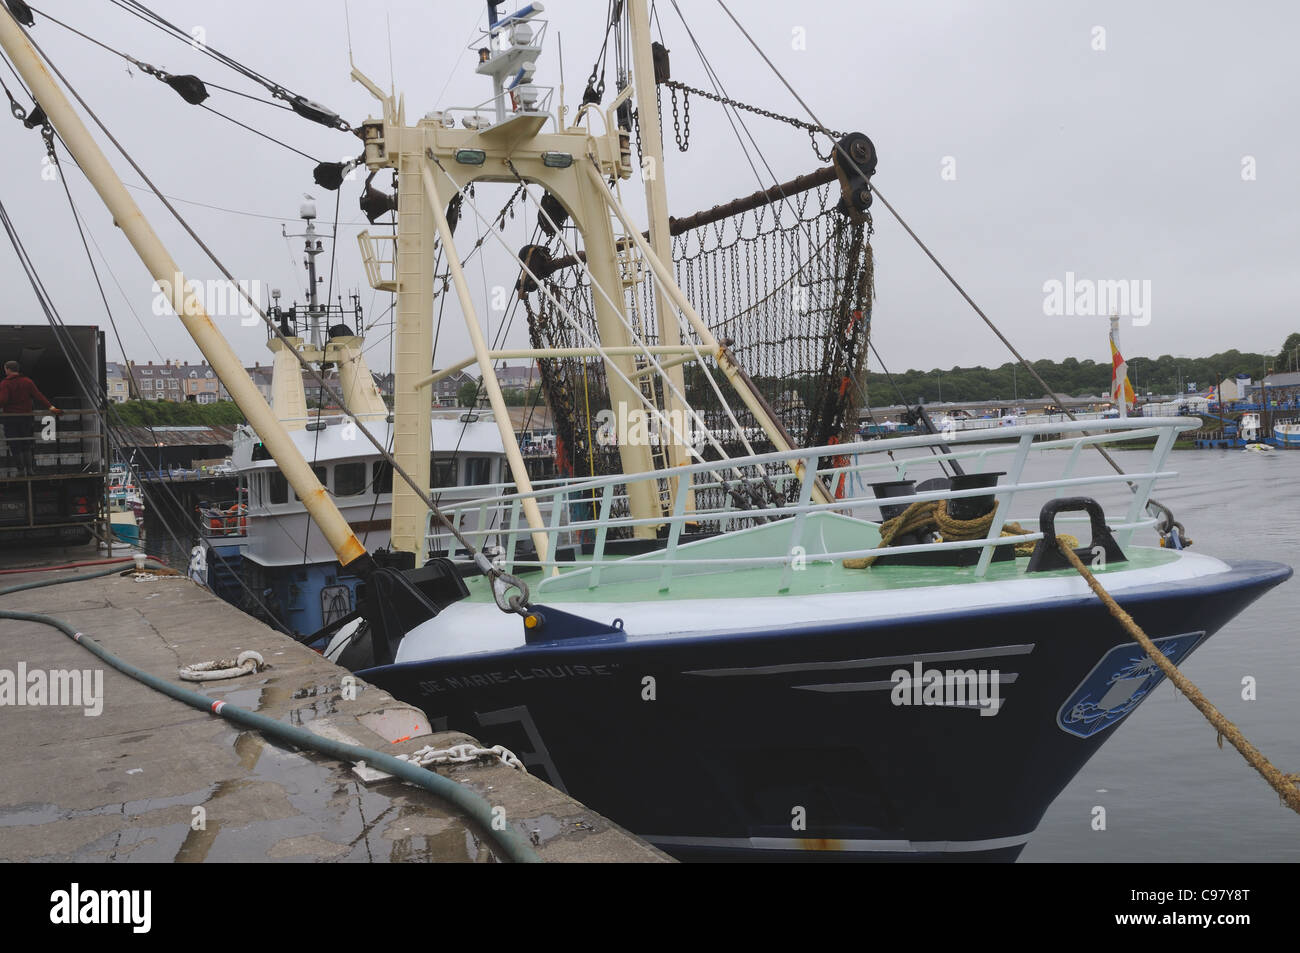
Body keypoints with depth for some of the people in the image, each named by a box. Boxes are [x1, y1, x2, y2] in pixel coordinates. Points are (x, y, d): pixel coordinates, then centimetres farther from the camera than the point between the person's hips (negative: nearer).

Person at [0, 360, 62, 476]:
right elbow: (38, 396, -2)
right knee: (26, 445, 12)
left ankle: (21, 470, 1)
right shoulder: (27, 381, 5)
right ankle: (29, 469, 8)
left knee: (15, 446, 3)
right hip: (26, 417, 4)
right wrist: (50, 407, -4)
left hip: (10, 418, -4)